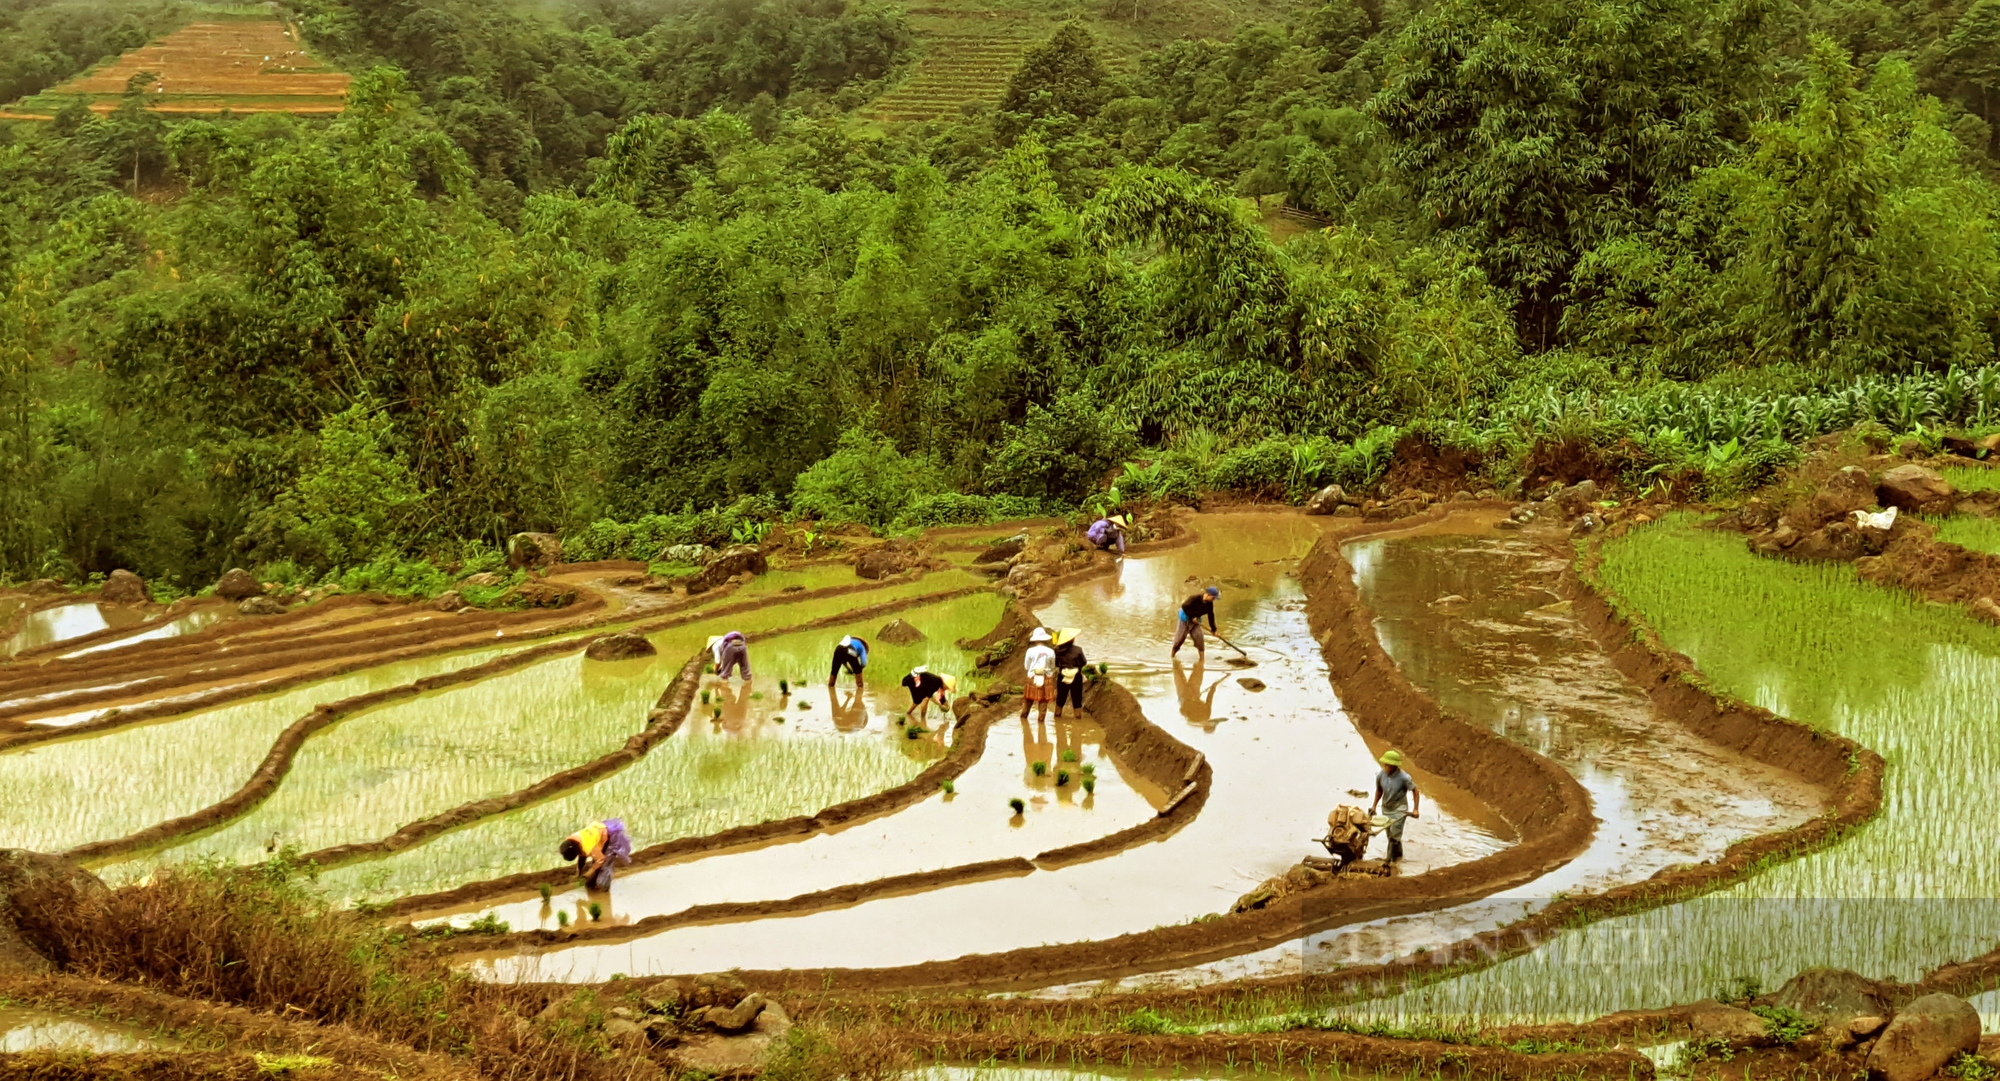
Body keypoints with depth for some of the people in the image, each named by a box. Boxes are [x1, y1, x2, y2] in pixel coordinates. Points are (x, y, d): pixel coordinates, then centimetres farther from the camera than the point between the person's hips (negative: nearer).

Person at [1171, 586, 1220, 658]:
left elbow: (1211, 616, -2)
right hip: (1185, 617, -5)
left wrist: (1213, 629, -2)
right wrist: (1192, 617, -24)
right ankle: (1172, 656, 18)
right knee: (1180, 637, 1)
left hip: (1195, 620, 5)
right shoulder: (1195, 598, -29)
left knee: (1199, 638, -7)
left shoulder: (1209, 604, -11)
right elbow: (1184, 606, -26)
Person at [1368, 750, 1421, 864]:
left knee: (1394, 835, -13)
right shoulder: (1380, 776, -10)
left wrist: (1415, 809, -16)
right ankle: (1398, 855, 35)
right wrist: (1374, 806, 6)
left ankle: (1392, 859, -5)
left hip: (1399, 808, -5)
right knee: (1390, 836, 14)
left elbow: (1415, 792, -12)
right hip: (1386, 808, 5)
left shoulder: (1404, 777, -22)